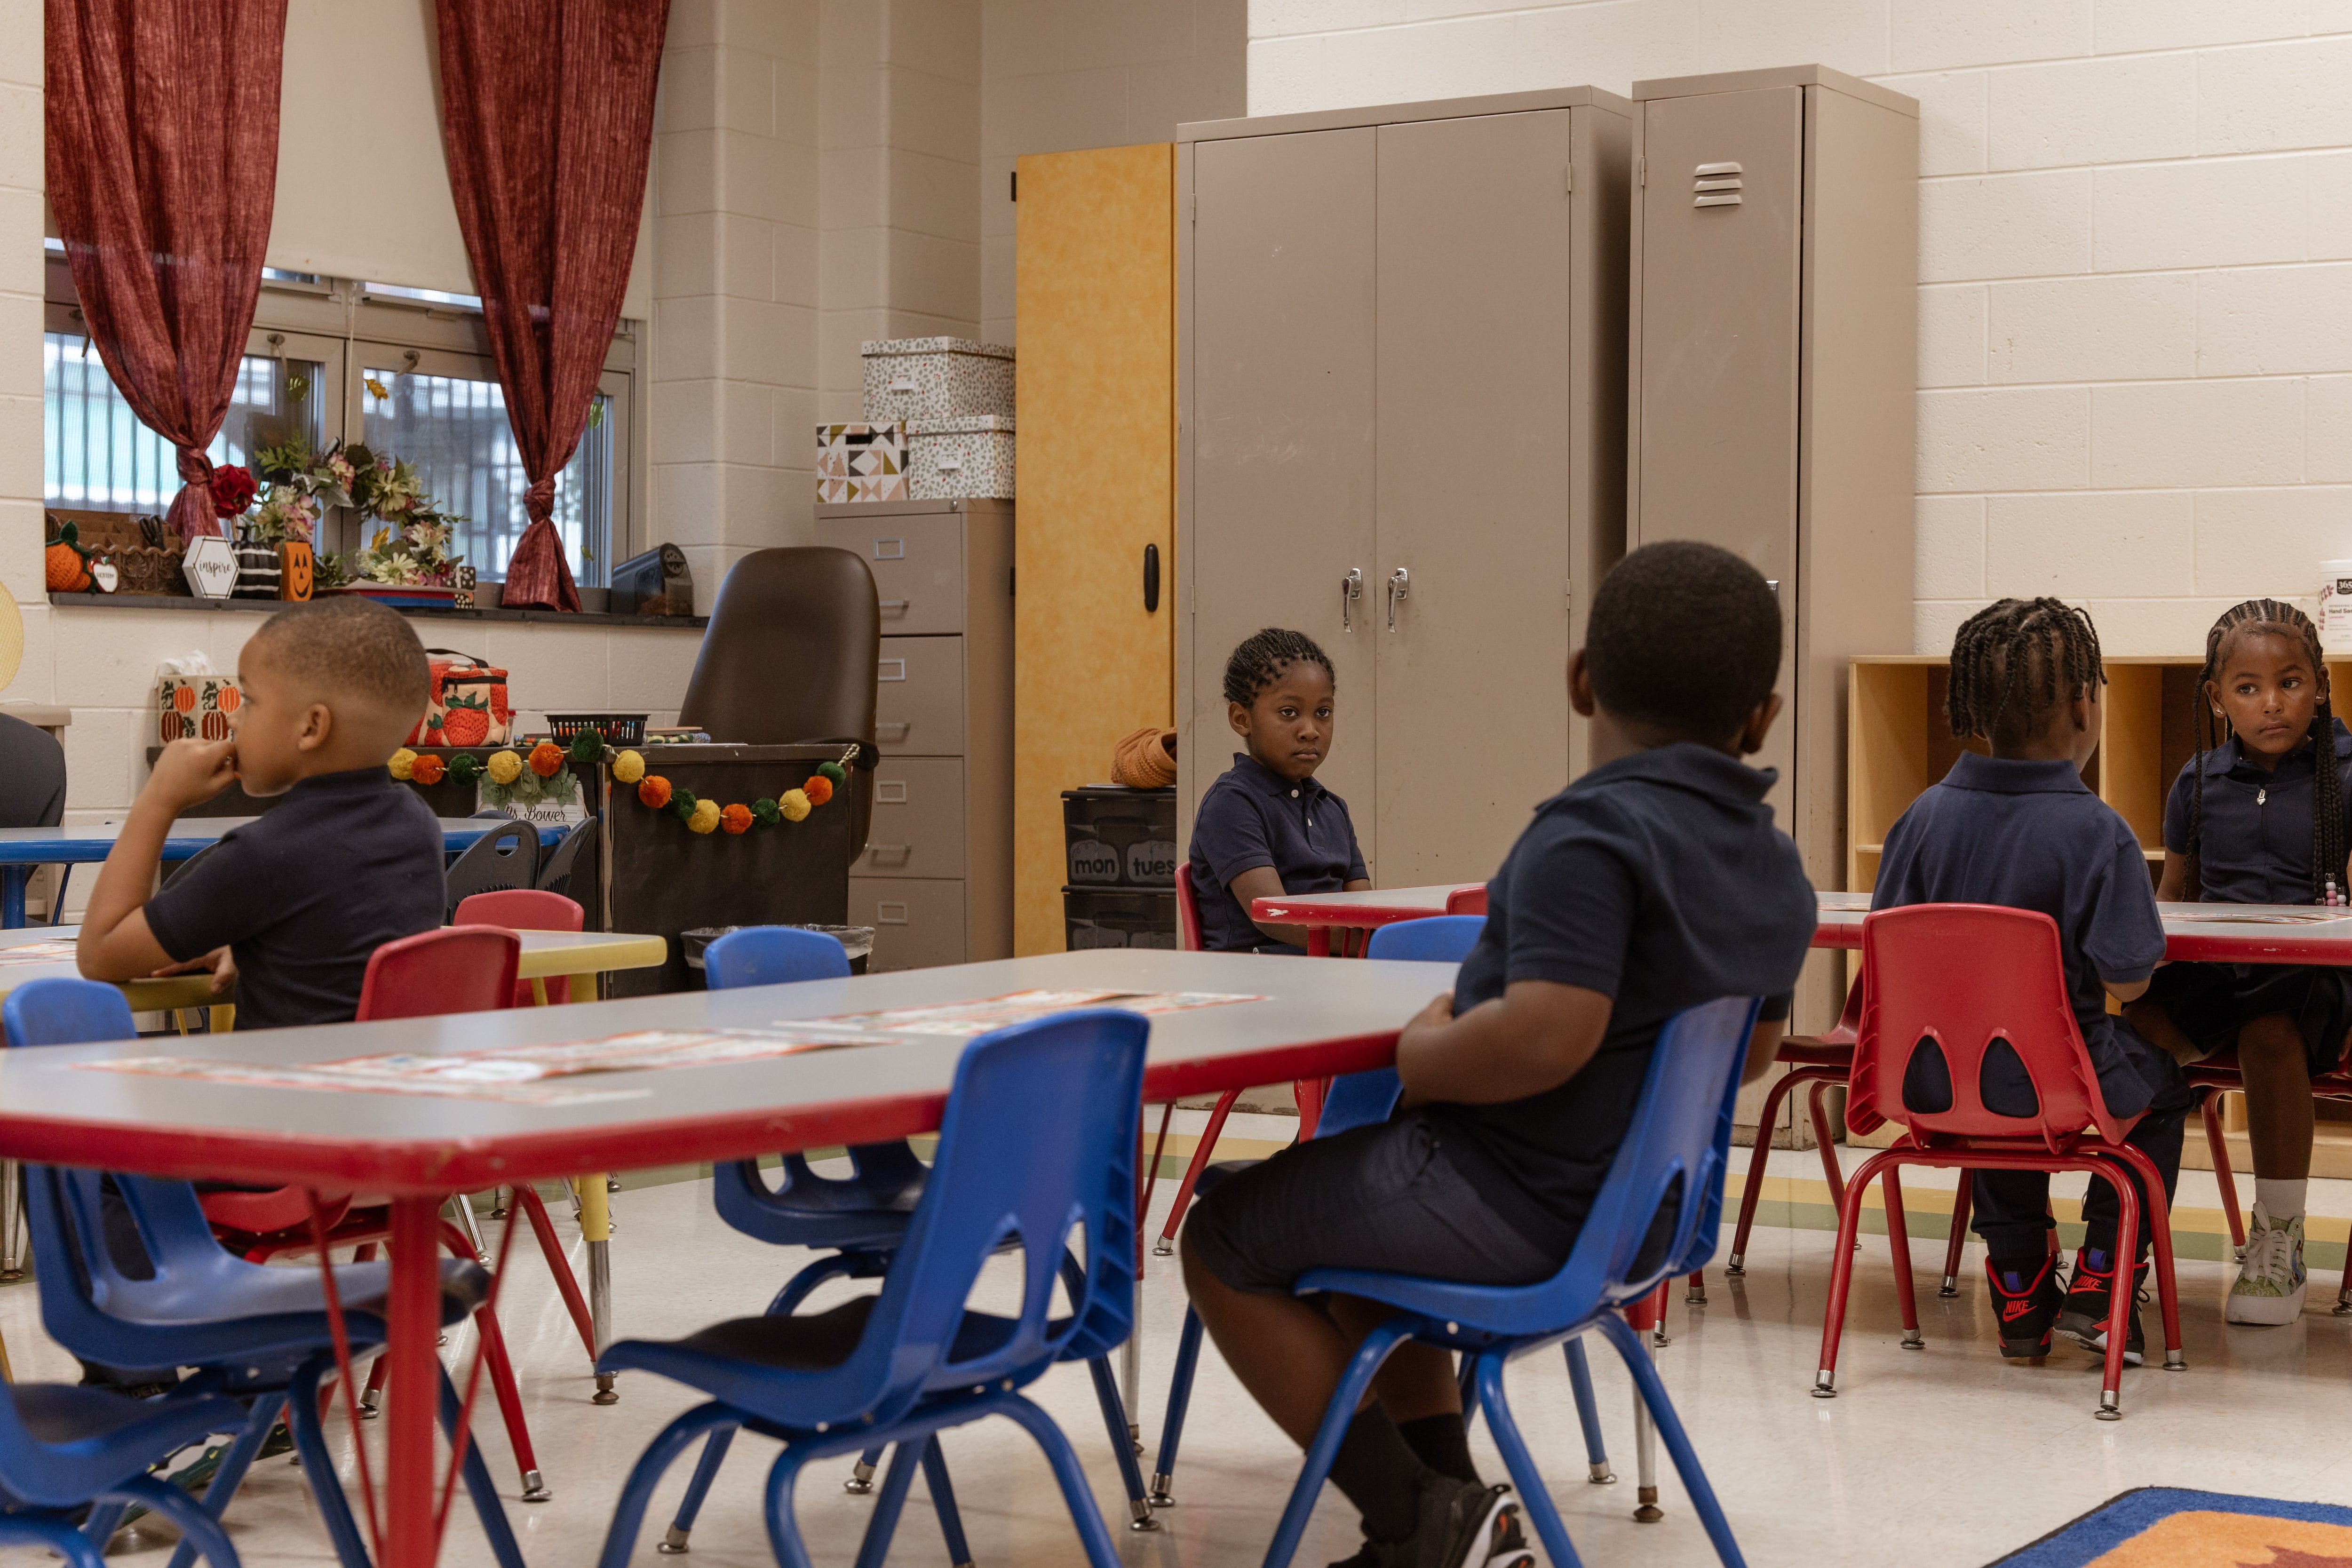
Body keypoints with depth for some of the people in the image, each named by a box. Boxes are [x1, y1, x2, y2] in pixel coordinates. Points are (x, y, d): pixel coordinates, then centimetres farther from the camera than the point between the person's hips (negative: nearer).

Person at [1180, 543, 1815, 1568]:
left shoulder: (1592, 831, -25)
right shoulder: (1777, 869, 4)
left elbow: (1543, 1039, -36)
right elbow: (1752, 1050, 17)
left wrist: (1420, 1052, -16)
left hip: (1513, 1205, -9)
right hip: (1632, 1202, 9)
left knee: (1223, 1240, 9)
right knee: (1352, 1197, 32)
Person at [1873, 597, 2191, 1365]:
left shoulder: (1927, 813, -5)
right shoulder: (2097, 831, -18)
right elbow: (2126, 980, -18)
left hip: (1932, 1081, 4)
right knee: (2161, 1082, 28)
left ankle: (2020, 1294, 35)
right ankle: (2099, 1286, 22)